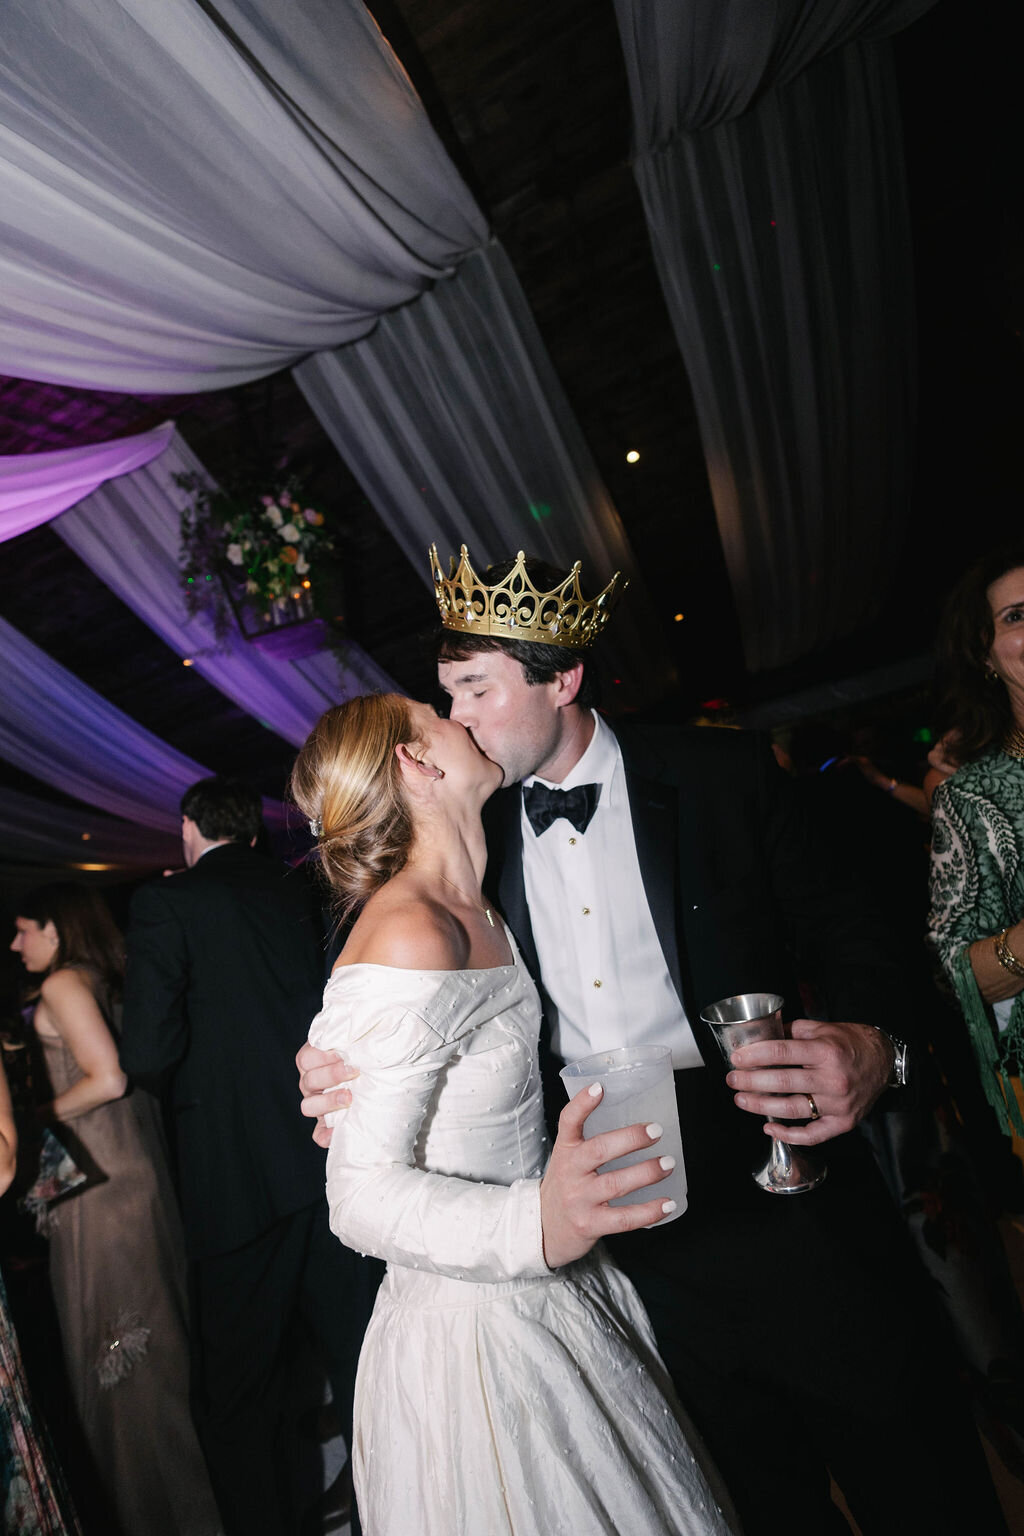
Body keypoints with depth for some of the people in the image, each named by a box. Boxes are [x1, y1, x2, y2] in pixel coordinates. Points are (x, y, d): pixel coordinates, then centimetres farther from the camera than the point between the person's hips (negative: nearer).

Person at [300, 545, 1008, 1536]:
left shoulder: (722, 776, -9)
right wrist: (352, 1081, -14)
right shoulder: (478, 834, 0)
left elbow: (852, 944, -6)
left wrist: (877, 1050, -26)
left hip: (786, 1199, -2)